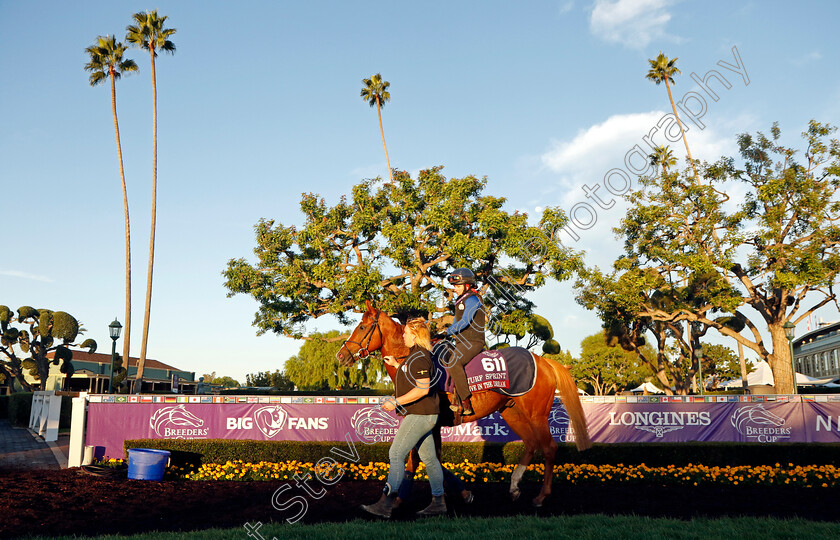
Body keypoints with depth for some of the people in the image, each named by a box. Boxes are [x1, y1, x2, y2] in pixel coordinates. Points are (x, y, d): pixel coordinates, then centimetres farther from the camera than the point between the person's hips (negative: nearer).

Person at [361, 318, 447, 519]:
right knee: (428, 457, 13)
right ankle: (438, 502, 19)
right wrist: (396, 364, 26)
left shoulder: (419, 358, -18)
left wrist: (396, 402, -23)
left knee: (396, 454, -9)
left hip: (420, 415, -11)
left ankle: (386, 504, -8)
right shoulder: (416, 355, 15)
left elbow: (423, 388, -26)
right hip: (420, 414, 11)